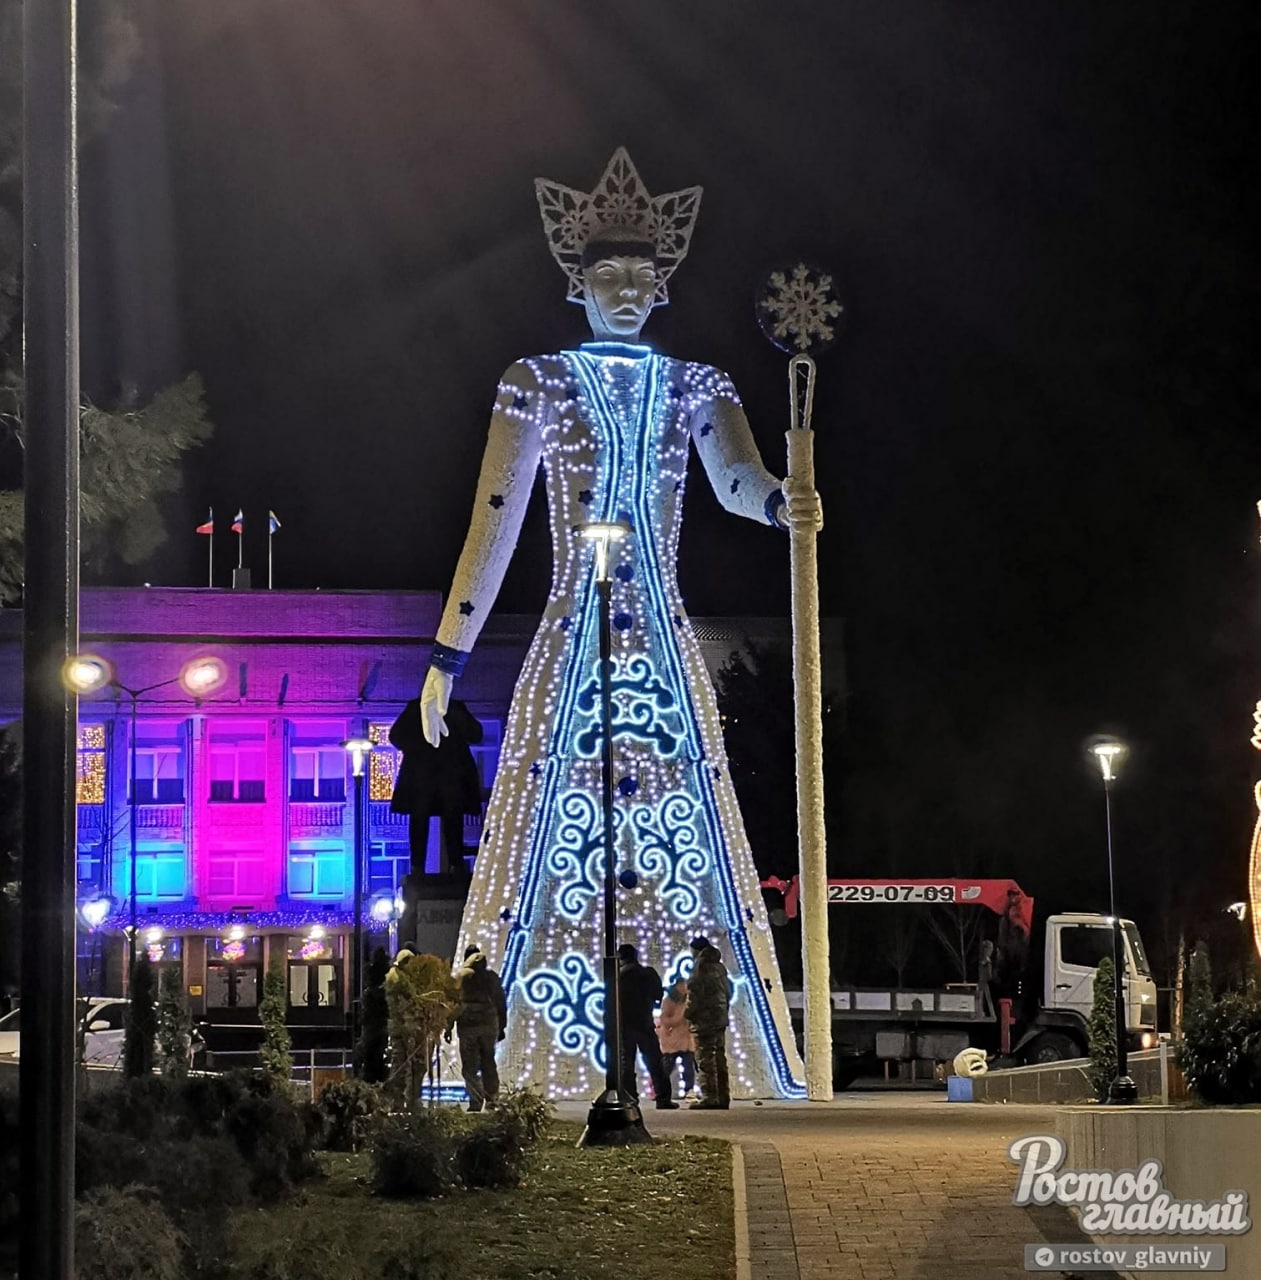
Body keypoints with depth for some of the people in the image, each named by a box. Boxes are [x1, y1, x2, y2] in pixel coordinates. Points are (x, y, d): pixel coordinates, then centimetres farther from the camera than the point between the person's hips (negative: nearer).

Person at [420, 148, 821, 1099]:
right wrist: (447, 656, -3)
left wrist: (780, 503, -33)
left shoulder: (697, 389, 11)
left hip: (666, 658, 2)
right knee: (549, 854, -6)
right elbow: (496, 520, 1)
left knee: (692, 861, 0)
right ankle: (483, 1071, -3)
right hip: (572, 652, -2)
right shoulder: (537, 384, 6)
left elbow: (734, 478, -8)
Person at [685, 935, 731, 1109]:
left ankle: (709, 1097, -11)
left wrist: (688, 1013, -6)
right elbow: (728, 992, 17)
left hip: (704, 1019, -9)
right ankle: (723, 1097, 13)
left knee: (705, 1059, -7)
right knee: (720, 1059, 11)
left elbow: (695, 995, -16)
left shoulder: (700, 967, -12)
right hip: (721, 1019, 9)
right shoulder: (720, 967, 14)